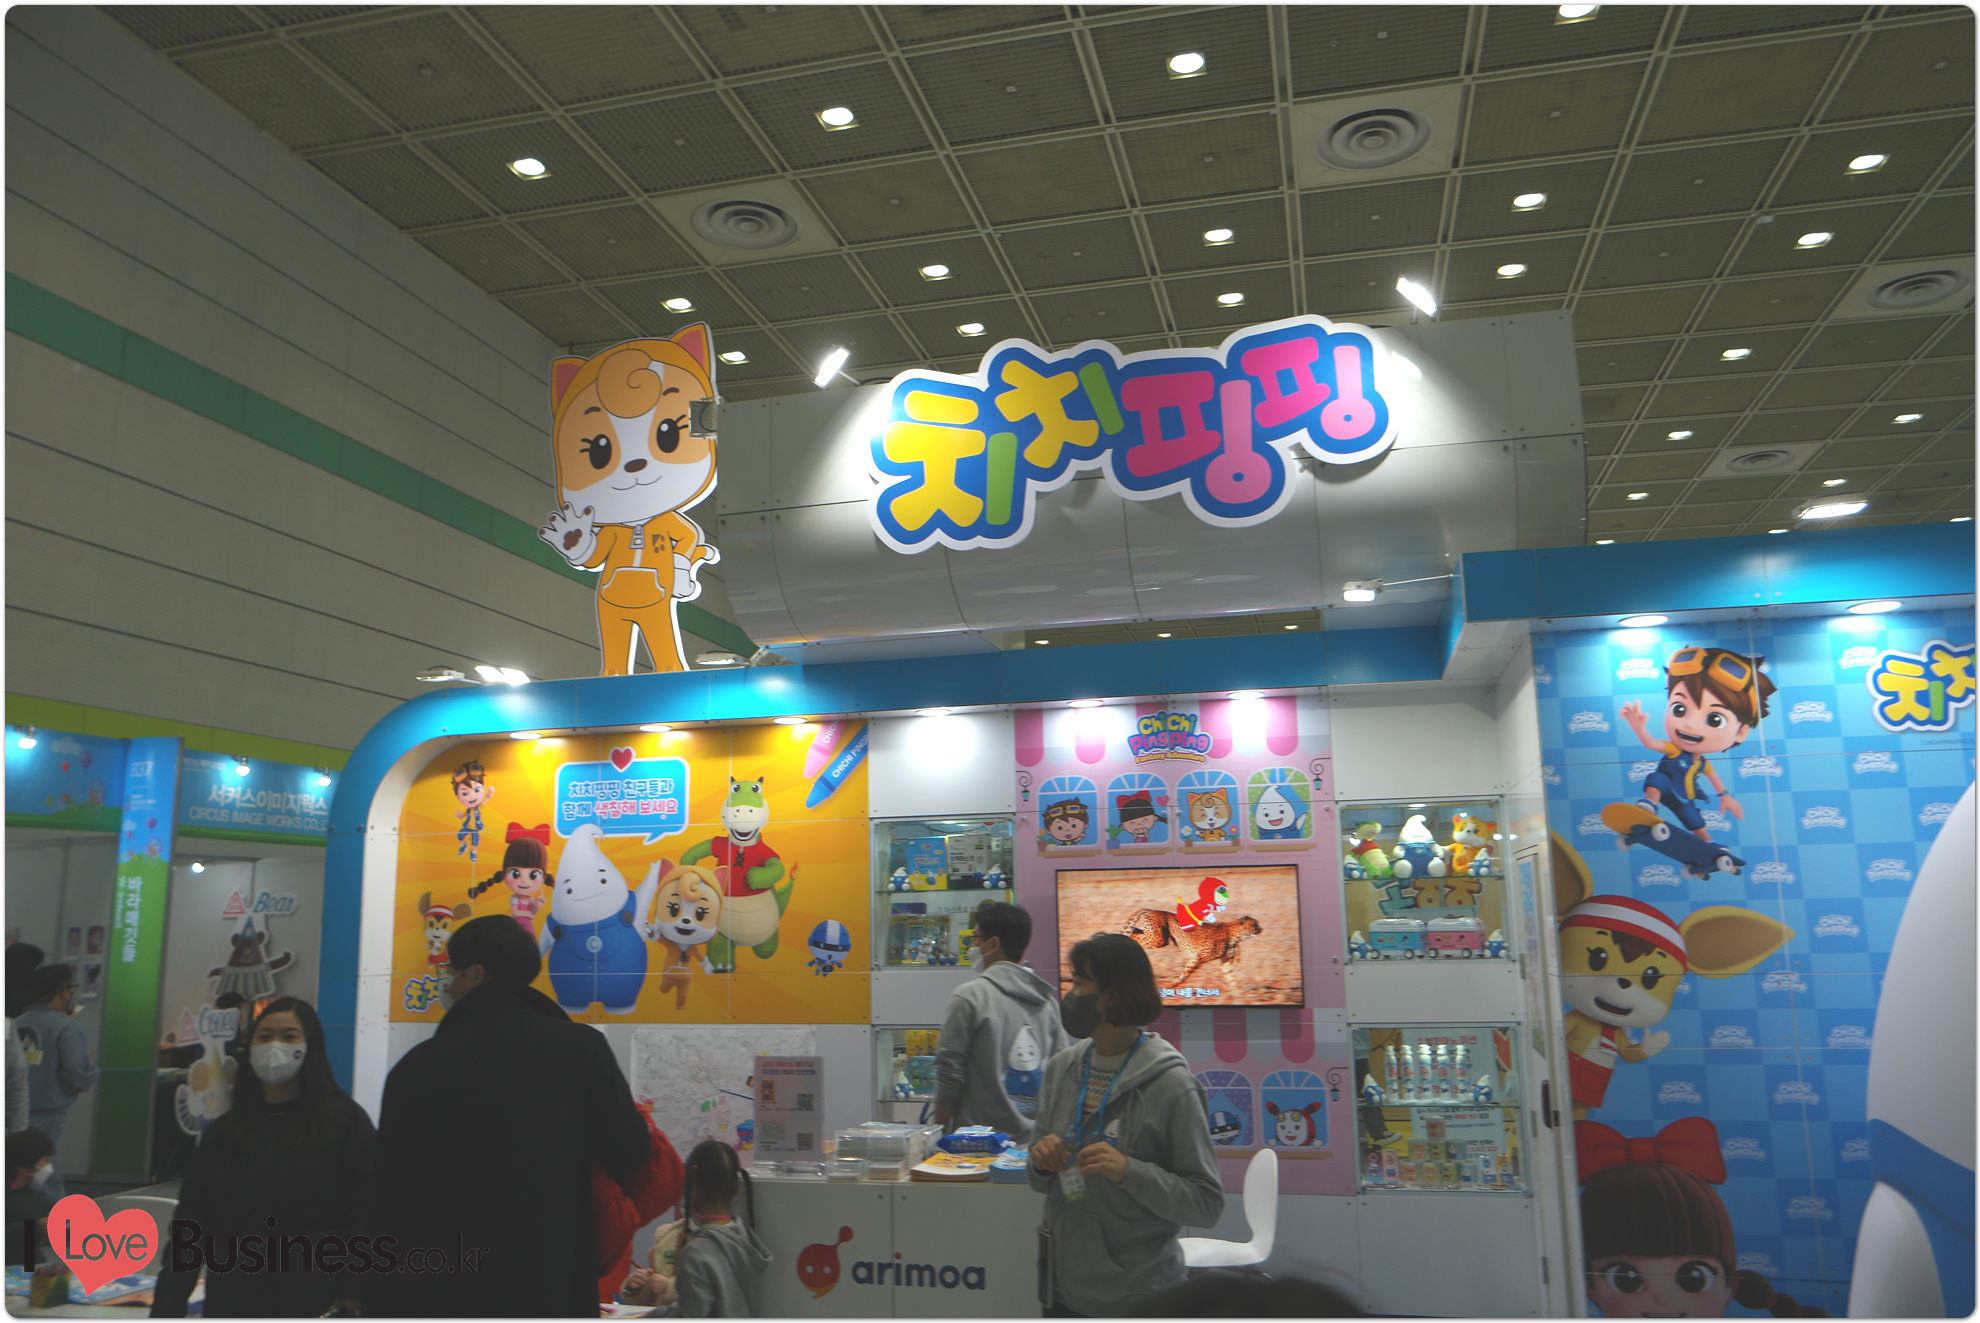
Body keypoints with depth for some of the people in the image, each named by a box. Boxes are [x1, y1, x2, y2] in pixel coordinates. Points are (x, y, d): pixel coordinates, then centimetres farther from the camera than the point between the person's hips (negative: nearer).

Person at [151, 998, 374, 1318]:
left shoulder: (345, 1122, -3)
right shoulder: (224, 1131, 12)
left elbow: (362, 1215, -8)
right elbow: (190, 1217, 11)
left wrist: (351, 1295, -15)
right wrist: (168, 1305, 5)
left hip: (314, 1305, -4)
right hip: (230, 1304, 5)